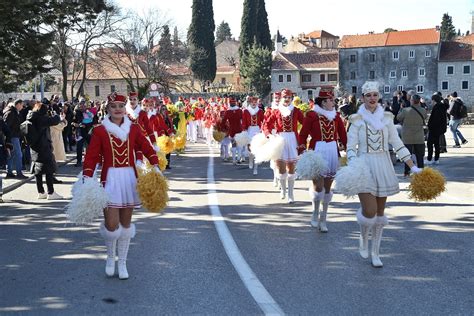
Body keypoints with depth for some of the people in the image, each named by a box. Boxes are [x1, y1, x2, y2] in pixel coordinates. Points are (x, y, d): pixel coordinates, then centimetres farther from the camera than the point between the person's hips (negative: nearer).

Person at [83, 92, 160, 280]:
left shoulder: (133, 129, 5)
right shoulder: (99, 131, -2)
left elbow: (147, 148, 1)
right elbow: (91, 156, -6)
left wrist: (155, 166, -15)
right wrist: (86, 178, -18)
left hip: (129, 178, 3)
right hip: (110, 178, -2)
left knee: (126, 223, 9)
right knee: (111, 224, -9)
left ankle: (122, 263, 23)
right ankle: (110, 257, 21)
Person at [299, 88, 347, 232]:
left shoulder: (336, 116, 8)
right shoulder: (312, 115, -3)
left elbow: (343, 135, 10)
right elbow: (303, 135, -2)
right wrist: (303, 150, -12)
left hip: (333, 153, 4)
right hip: (317, 152, -4)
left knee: (327, 187, 8)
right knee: (318, 186, -8)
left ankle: (323, 220, 19)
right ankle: (315, 213, 20)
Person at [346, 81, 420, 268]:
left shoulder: (386, 118, 6)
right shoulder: (357, 119, -1)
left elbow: (397, 144, 8)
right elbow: (351, 147, -4)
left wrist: (413, 166, 4)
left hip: (383, 167, 3)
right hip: (364, 167, -3)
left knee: (380, 213, 7)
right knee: (369, 212, -13)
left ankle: (375, 253, 20)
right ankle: (363, 238, 20)